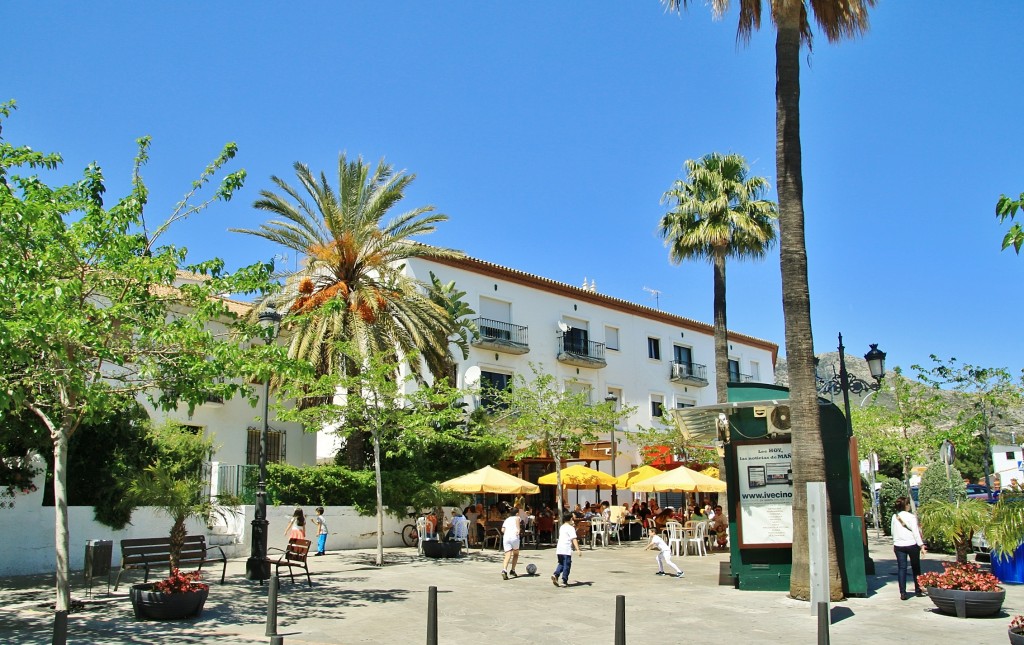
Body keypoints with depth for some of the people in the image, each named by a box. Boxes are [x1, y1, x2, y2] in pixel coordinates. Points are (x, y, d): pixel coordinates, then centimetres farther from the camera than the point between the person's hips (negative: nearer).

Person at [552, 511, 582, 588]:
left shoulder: (561, 527, 17)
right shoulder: (571, 528, -5)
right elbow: (574, 539, -14)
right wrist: (578, 550, -19)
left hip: (559, 548, 6)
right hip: (567, 550, -6)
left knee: (561, 564, 18)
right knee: (567, 565, 2)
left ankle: (555, 574, -3)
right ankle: (564, 581, 1)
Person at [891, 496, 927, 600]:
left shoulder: (894, 517, 5)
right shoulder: (911, 517, -9)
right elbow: (915, 532, -12)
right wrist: (921, 545, -9)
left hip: (899, 545, 3)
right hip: (912, 545, -3)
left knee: (901, 568, 2)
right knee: (915, 568, 14)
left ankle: (903, 593, -4)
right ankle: (918, 590, 24)